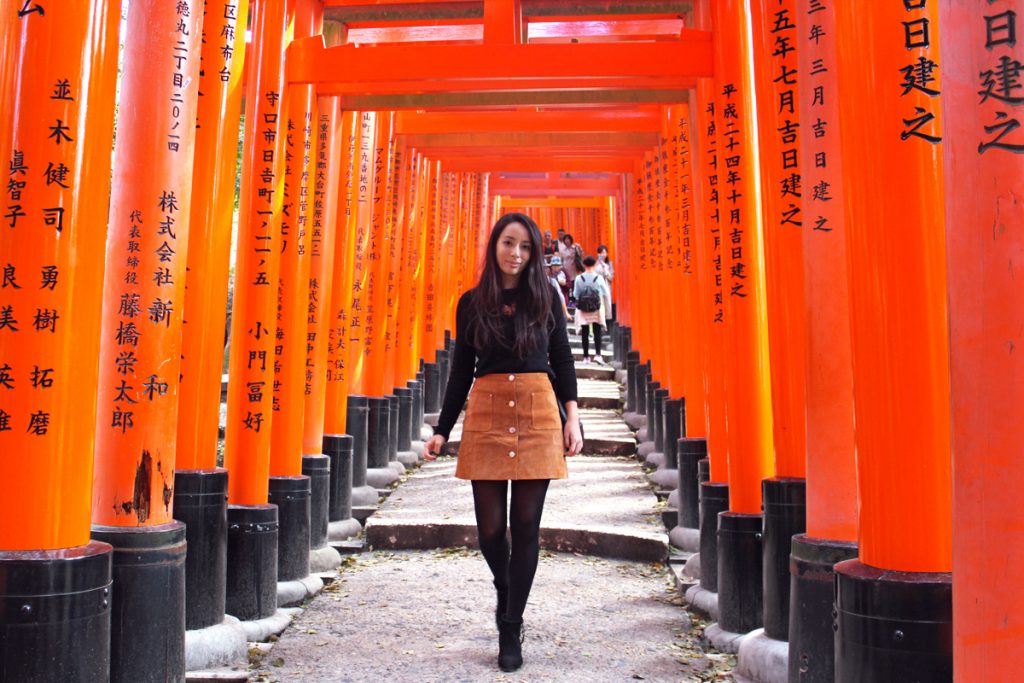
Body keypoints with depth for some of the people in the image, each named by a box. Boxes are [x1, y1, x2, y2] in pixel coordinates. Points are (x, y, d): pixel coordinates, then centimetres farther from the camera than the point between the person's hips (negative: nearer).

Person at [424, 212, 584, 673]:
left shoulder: (545, 297, 6)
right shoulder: (472, 302, 7)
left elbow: (562, 359, 9)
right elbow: (461, 371, 9)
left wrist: (572, 417, -1)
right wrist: (442, 430, 6)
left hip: (538, 416, 0)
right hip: (486, 415, 1)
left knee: (526, 525, 1)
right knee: (490, 527, 1)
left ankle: (511, 629, 15)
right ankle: (505, 593, 33)